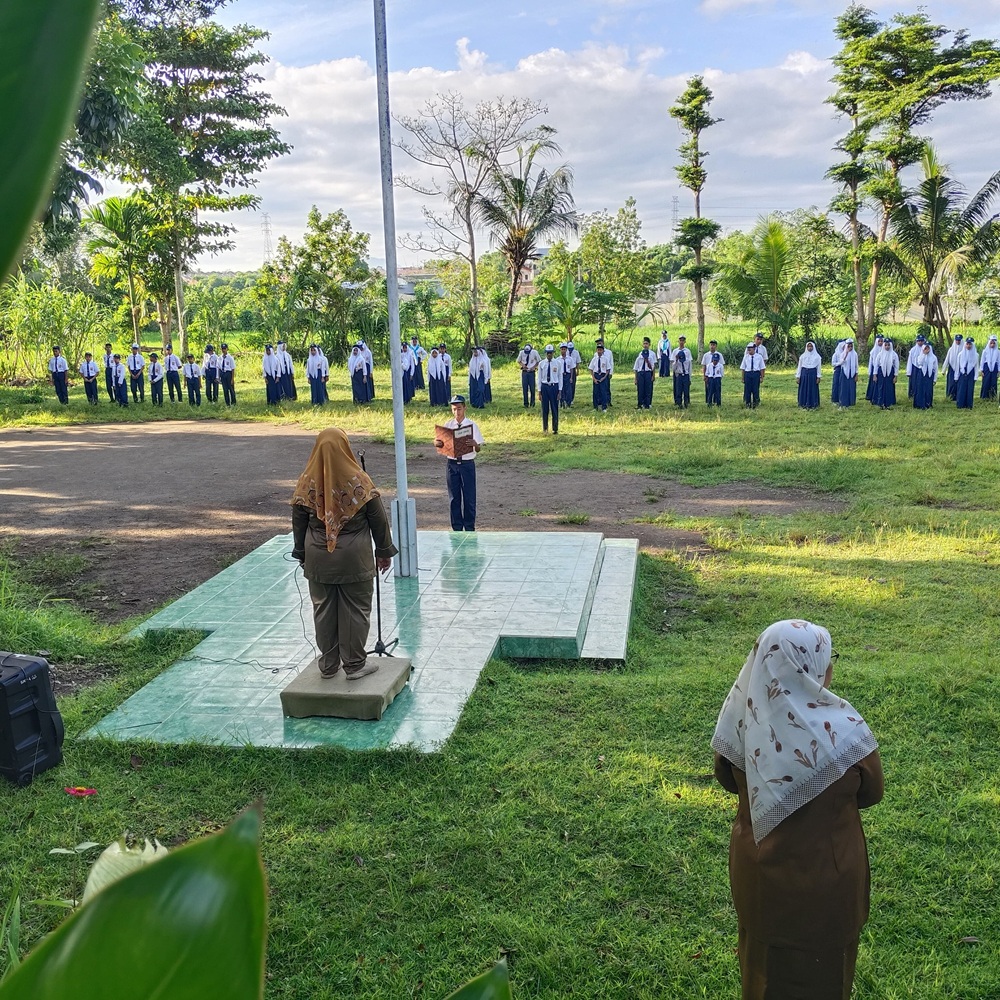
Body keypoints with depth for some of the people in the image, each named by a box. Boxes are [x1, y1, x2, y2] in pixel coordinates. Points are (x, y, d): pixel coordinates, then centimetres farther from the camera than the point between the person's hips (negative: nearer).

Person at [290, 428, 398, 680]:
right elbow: (378, 520, -5)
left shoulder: (307, 482, -5)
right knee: (355, 610, 8)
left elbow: (298, 524, 2)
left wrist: (302, 555, 15)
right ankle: (354, 664, 16)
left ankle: (328, 664, 23)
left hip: (318, 559, 3)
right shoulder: (359, 480, -11)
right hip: (354, 559, -2)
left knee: (323, 610, 13)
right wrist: (384, 552, 6)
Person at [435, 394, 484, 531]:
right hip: (452, 463, 2)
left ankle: (469, 528, 13)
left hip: (467, 464, -2)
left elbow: (478, 449, -3)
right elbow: (438, 443, 3)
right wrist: (438, 443, -21)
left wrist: (475, 444, -26)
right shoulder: (447, 426, 5)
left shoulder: (472, 425, -1)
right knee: (454, 498, 8)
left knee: (469, 497, 1)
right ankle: (457, 528, 19)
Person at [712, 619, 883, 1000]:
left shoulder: (742, 713, -15)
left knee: (764, 958, 27)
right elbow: (872, 791, -7)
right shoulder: (840, 728, -26)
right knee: (821, 969, 22)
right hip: (823, 873, -3)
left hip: (757, 867, 3)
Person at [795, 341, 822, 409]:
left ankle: (813, 405, 9)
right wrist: (797, 377, 1)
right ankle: (804, 405, 9)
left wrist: (818, 377, -5)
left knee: (813, 390, 3)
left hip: (813, 374, -1)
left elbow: (819, 367, 2)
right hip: (804, 373, 1)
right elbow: (799, 366, 6)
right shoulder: (802, 356, 4)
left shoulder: (817, 356, 2)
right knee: (804, 390, 3)